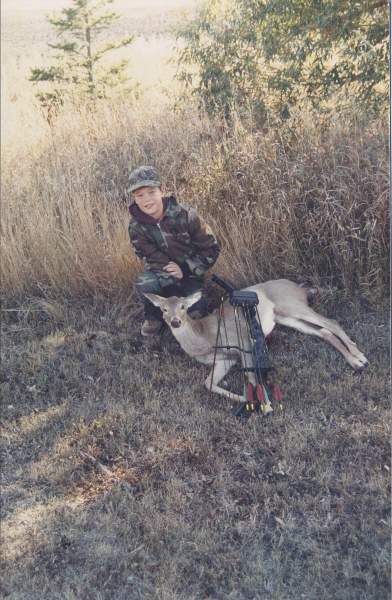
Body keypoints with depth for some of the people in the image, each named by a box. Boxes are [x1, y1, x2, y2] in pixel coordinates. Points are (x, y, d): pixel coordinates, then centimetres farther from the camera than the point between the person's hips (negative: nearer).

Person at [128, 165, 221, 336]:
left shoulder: (185, 215, -20)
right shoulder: (136, 225, -14)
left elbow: (211, 249, -13)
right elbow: (150, 257, -10)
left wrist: (185, 269, -20)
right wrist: (171, 271, -26)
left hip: (190, 274, -1)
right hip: (162, 273, 1)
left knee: (195, 313, -22)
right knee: (144, 284, -33)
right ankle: (154, 316, 0)